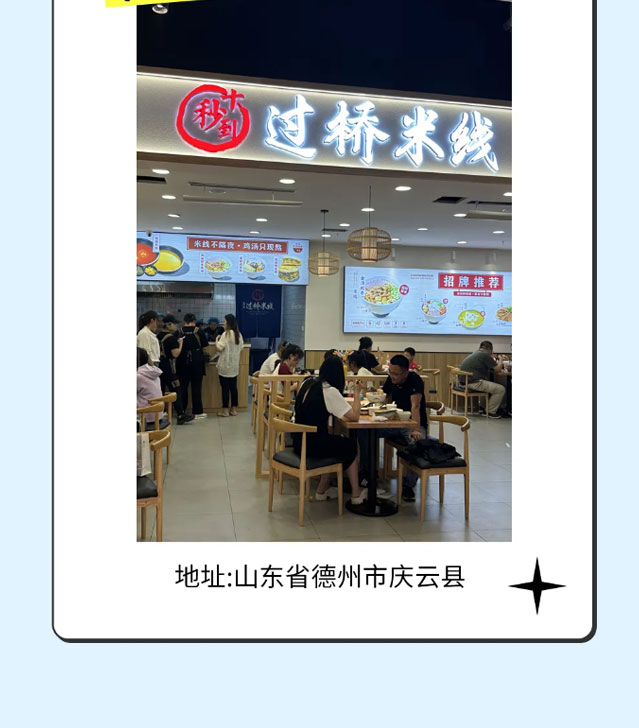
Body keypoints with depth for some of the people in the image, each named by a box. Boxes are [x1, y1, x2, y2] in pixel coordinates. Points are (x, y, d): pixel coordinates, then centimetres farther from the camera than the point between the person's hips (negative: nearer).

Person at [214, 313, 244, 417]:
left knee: (225, 388, -1)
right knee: (234, 387, 10)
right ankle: (234, 409, 14)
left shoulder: (226, 334, -13)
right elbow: (241, 349, 13)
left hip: (225, 366, -6)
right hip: (235, 366, 7)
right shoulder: (239, 334, 7)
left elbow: (219, 348, -14)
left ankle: (225, 410, 3)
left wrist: (217, 339, 2)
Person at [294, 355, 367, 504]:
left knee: (336, 443, 29)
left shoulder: (307, 384, 6)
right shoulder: (330, 391, -16)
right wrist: (357, 393, -2)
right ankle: (356, 494, 26)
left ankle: (322, 490, 29)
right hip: (313, 444, -7)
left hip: (299, 441, 7)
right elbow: (354, 417, -14)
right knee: (351, 446, 18)